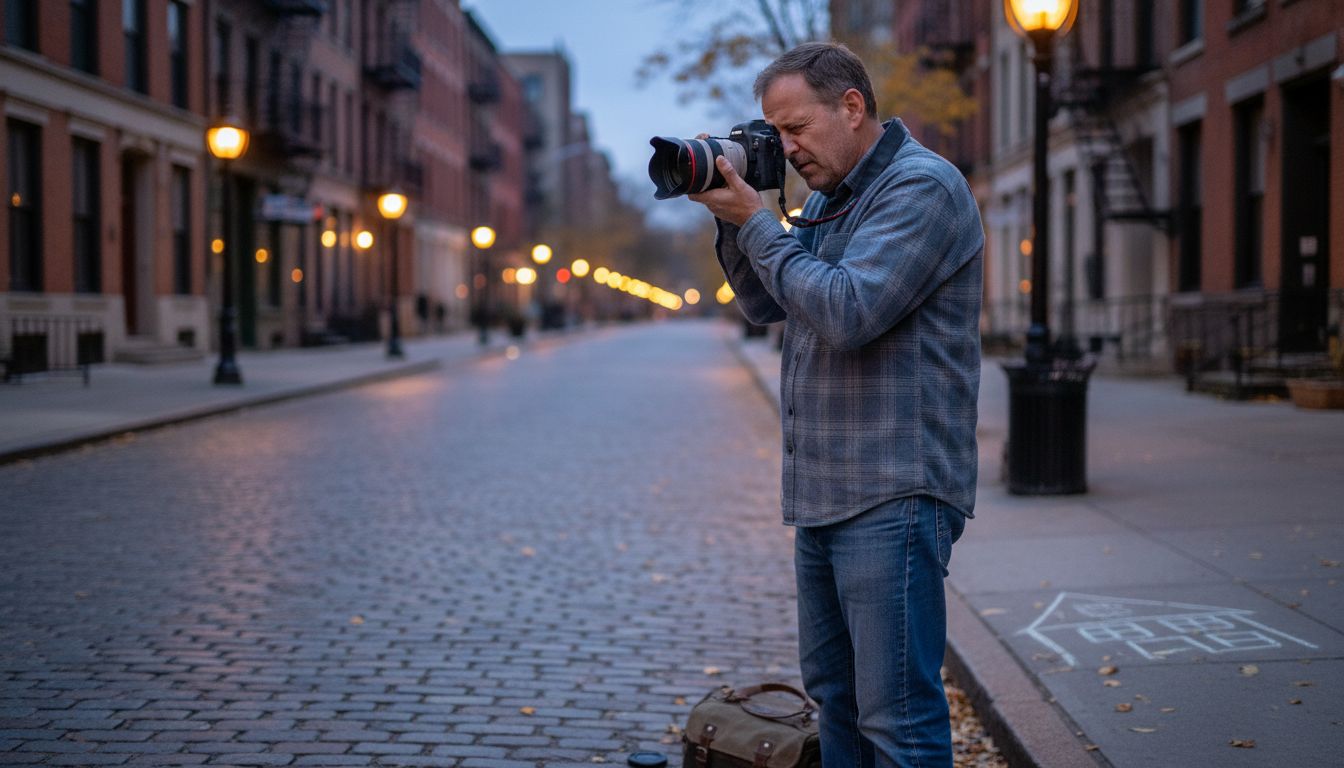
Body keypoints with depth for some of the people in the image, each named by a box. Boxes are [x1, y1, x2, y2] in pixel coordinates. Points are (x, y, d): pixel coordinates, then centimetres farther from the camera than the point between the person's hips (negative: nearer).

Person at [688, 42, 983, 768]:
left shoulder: (922, 187, -12)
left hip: (892, 496, -9)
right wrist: (731, 213, 4)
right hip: (825, 492, 10)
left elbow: (848, 312, -22)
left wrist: (756, 222, -13)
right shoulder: (827, 198, 17)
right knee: (833, 688, 17)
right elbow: (764, 304, 19)